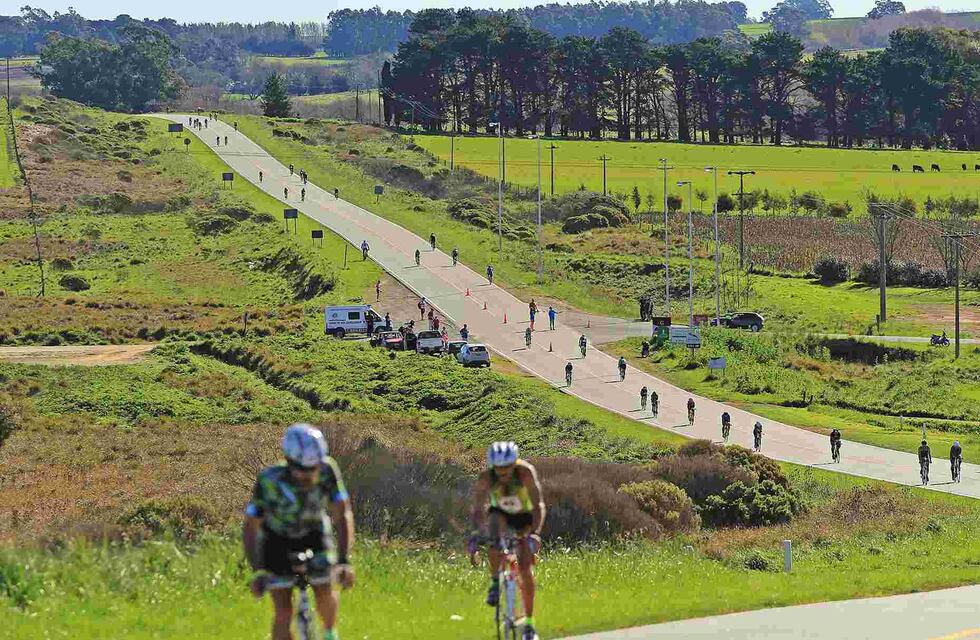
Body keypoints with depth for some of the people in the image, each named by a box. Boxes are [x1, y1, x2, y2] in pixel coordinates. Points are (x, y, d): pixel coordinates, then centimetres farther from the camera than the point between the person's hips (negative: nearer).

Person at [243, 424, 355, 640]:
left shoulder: (327, 471, -30)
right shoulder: (269, 480, -34)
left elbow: (342, 516, -26)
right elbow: (250, 527, -25)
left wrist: (344, 561, -37)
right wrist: (257, 571, -35)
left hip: (313, 533, 2)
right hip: (277, 539, -2)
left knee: (324, 593, -13)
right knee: (283, 612, -13)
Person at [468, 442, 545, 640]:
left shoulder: (526, 472, -32)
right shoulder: (485, 478, -28)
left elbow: (538, 506, -36)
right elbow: (478, 509, -32)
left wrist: (534, 533, -49)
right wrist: (476, 532, -50)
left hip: (525, 518, -1)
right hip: (500, 515, 1)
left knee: (526, 570, -14)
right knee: (494, 523, -37)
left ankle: (529, 621, -1)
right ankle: (495, 581, -24)